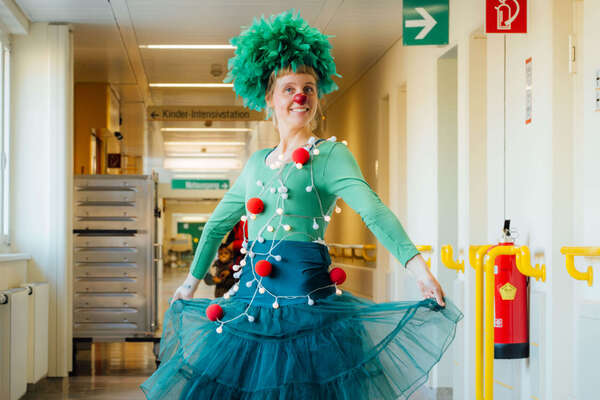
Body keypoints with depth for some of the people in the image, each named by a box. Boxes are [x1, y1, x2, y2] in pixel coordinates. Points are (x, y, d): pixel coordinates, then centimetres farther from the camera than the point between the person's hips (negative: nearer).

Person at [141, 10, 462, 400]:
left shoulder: (329, 154, -2)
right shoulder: (258, 162, 16)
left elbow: (373, 210, -17)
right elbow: (218, 223, 27)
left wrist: (418, 267, -31)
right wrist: (192, 281, 31)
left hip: (304, 295, -6)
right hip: (251, 297, 6)